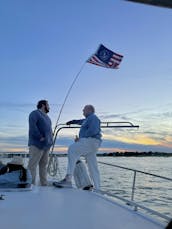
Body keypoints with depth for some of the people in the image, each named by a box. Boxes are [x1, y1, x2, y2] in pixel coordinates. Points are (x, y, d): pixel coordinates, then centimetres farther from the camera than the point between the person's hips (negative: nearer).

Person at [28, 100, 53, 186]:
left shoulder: (46, 116, 24)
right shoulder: (35, 113, -2)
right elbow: (32, 125, -17)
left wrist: (50, 140, 13)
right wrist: (40, 137, -19)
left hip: (46, 145, 9)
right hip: (37, 144, -9)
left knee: (44, 165, 7)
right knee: (32, 165, -10)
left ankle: (44, 184, 10)